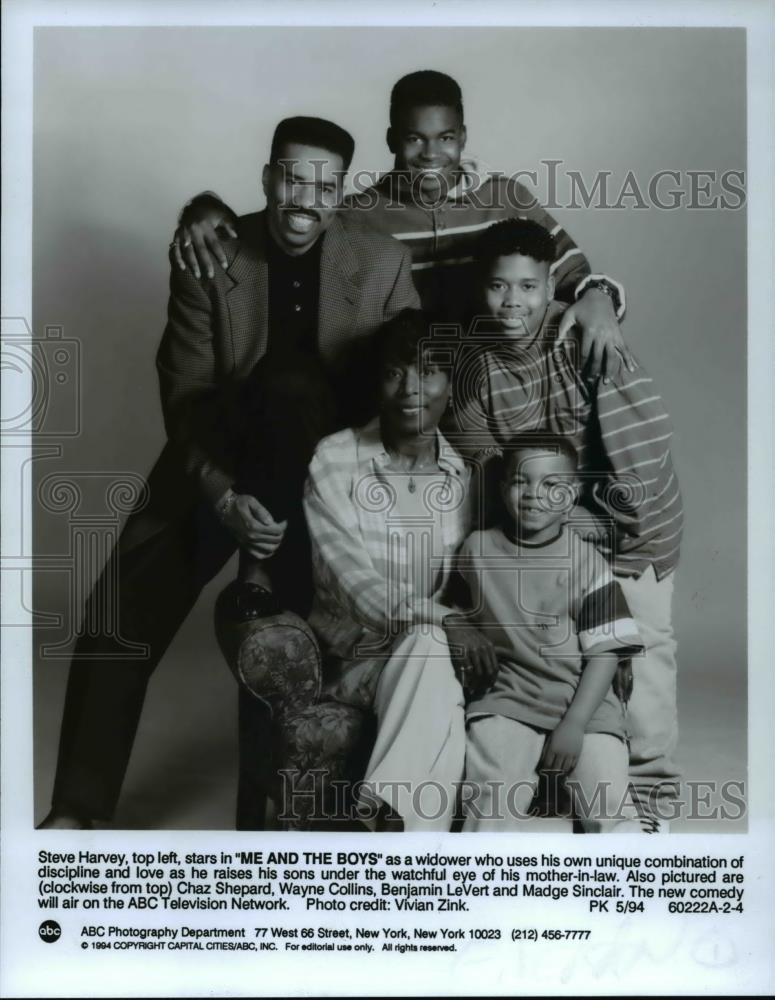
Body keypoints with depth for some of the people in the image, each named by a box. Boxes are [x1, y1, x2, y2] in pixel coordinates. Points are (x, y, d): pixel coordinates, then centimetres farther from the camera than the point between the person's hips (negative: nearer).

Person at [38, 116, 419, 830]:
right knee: (117, 622, -5)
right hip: (218, 468, 1)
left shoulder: (385, 264, -6)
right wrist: (224, 495, -21)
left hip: (332, 475, 0)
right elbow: (185, 393, -7)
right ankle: (77, 809, 12)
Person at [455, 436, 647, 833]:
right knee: (490, 801, -17)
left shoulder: (585, 561, -4)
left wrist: (575, 724, -13)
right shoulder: (477, 549, 2)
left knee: (611, 807, -13)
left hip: (583, 702, 0)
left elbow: (605, 652, -6)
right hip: (505, 700, 1)